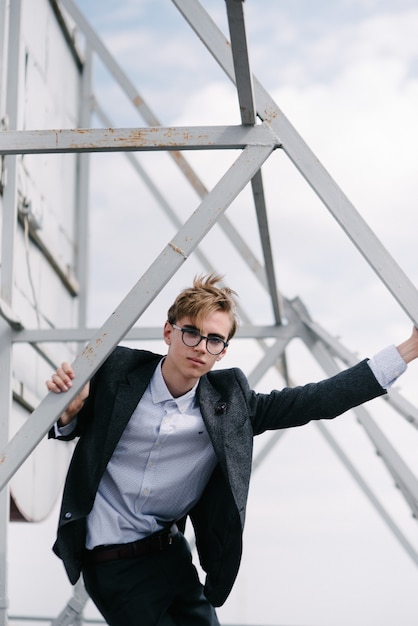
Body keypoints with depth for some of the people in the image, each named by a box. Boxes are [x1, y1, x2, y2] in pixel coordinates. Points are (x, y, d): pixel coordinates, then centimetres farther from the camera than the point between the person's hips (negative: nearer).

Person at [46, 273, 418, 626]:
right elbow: (75, 428, 6)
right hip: (112, 561, -3)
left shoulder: (228, 402, -4)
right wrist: (69, 411, -20)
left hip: (171, 551, 4)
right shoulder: (119, 370, -9)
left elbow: (316, 401, -7)